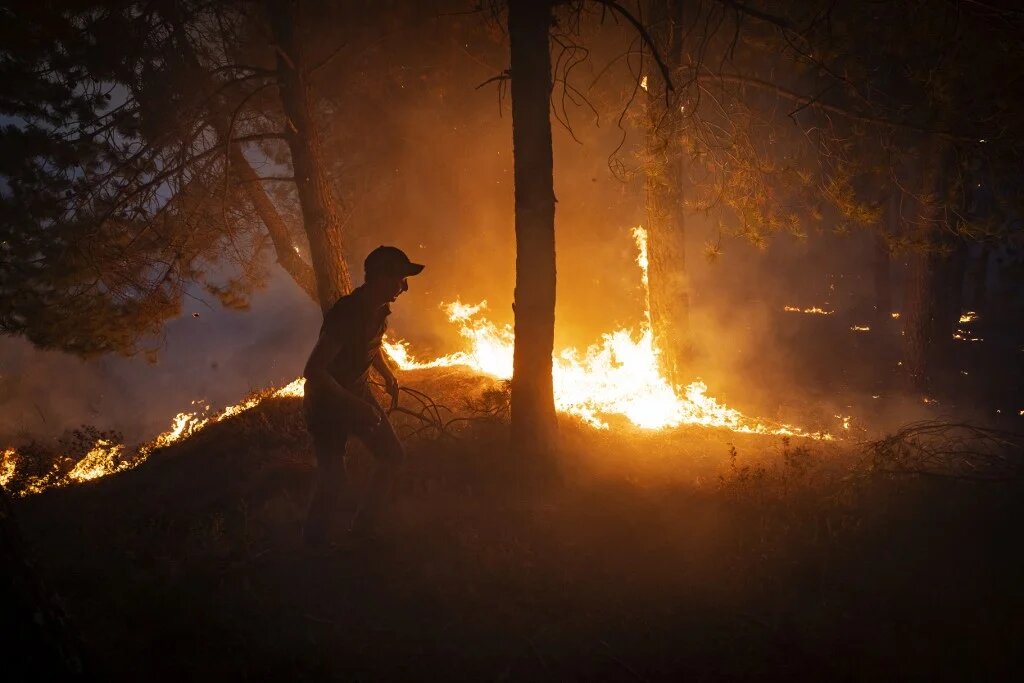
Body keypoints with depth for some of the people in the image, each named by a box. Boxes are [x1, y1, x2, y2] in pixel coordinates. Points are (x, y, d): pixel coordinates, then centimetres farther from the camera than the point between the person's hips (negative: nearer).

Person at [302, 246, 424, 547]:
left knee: (393, 456, 12)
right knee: (333, 479, -11)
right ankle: (314, 546, 11)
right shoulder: (347, 314, -32)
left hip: (358, 394, 9)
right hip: (327, 401, -9)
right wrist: (355, 407, -31)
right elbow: (313, 370, -33)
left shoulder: (378, 309, -4)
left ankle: (364, 528, 28)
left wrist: (388, 375, 5)